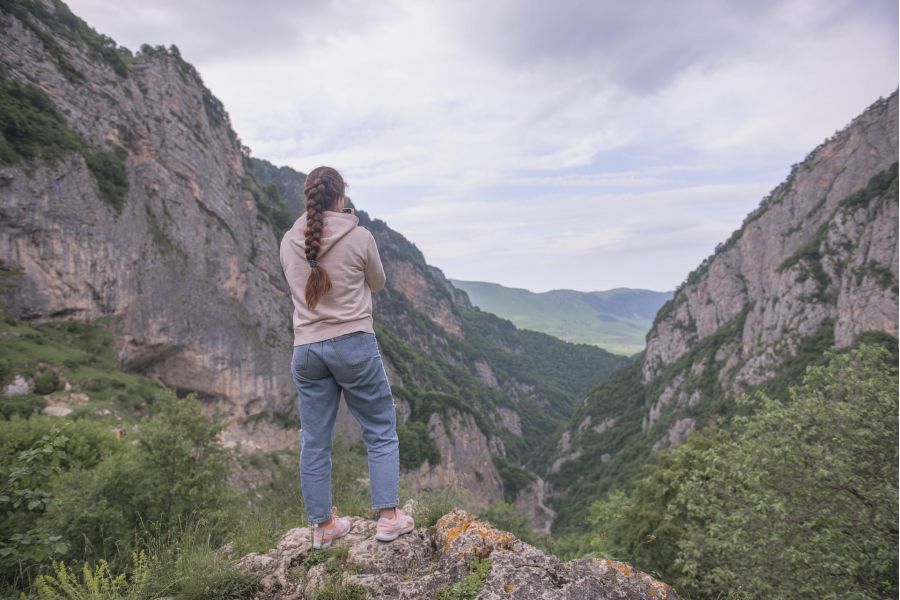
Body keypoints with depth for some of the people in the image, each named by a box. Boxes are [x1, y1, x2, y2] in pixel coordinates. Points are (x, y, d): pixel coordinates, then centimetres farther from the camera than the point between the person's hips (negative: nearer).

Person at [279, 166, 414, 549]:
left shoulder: (288, 243, 2)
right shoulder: (360, 237, -9)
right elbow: (377, 283, 7)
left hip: (306, 349, 4)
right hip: (354, 344, -4)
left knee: (314, 441, 12)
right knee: (381, 431, 11)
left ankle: (322, 526, 24)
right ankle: (388, 517, 13)